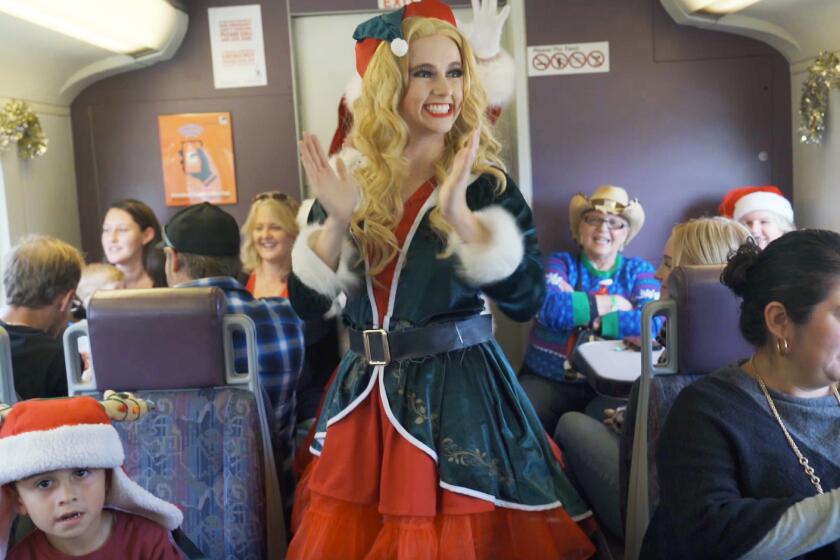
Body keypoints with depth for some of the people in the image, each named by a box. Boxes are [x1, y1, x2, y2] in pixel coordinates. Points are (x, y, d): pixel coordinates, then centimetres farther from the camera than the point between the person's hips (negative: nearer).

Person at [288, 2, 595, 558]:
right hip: (365, 397, 4)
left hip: (459, 395, -3)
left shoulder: (485, 183, -5)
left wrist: (459, 214, -28)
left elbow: (527, 299, -18)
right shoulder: (353, 185, 2)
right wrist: (337, 221, -16)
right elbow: (307, 304, -1)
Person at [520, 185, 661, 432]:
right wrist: (612, 303, -10)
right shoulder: (559, 263, 6)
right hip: (546, 381, 0)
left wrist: (576, 310, -13)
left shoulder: (639, 270, 8)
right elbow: (549, 308, -16)